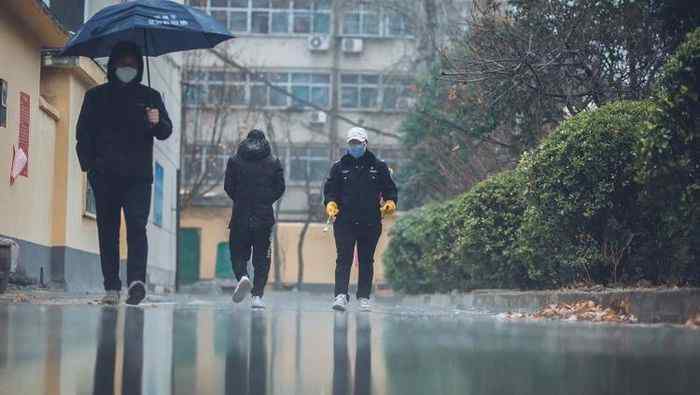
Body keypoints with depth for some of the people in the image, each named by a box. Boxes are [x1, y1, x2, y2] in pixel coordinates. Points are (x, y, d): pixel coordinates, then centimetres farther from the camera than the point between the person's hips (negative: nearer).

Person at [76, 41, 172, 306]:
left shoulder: (150, 97, 14)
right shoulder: (96, 96, 13)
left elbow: (166, 132, 9)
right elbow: (83, 132, 9)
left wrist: (157, 123, -15)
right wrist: (88, 164, -5)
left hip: (138, 175, -1)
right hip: (105, 176, 1)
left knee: (137, 226, -16)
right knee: (107, 231, 1)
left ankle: (137, 280, -26)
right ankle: (111, 287, 4)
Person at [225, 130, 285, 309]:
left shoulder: (235, 161, 3)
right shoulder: (274, 163, 4)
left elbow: (228, 186, 1)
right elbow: (280, 188, 2)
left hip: (240, 215, 0)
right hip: (264, 217, 0)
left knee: (238, 252, 10)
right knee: (261, 256, 6)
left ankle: (243, 276, -21)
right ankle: (257, 296, 0)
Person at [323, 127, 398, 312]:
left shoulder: (379, 167, 8)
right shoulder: (339, 167, 9)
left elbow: (390, 189, 12)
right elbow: (330, 189, 8)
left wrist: (390, 201, -8)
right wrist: (330, 202, -12)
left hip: (370, 222, 1)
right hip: (344, 222, -1)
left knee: (366, 261, 6)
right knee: (344, 259, -8)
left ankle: (364, 297, 13)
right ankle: (341, 295, -14)